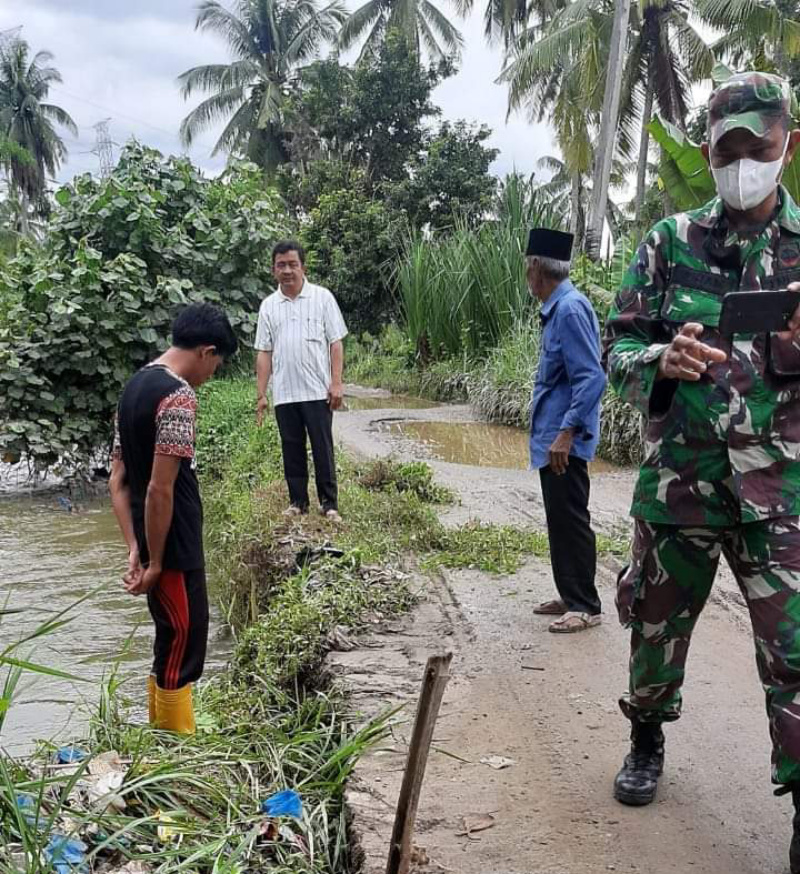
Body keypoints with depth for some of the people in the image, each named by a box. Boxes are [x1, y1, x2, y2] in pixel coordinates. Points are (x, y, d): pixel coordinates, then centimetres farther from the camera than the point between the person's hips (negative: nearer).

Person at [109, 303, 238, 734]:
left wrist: (135, 550, 4)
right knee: (182, 652, 2)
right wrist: (155, 562, -15)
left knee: (172, 649, 20)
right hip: (174, 550, -9)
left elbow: (118, 480, 9)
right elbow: (160, 489, -24)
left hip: (153, 544, 9)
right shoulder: (178, 396, -19)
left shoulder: (135, 385, 10)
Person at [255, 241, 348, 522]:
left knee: (322, 448, 1)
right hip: (284, 393, 3)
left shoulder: (322, 297, -1)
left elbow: (335, 342, -1)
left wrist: (336, 382, -9)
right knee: (292, 449, 9)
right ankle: (298, 501, 20)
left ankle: (329, 503, 10)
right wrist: (261, 394, 4)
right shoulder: (268, 305, 7)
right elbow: (264, 352, 8)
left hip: (318, 391, -3)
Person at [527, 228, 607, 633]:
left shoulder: (570, 309, -17)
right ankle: (570, 596, 26)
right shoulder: (556, 309, 13)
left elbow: (591, 378, -23)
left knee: (570, 521, -3)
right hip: (552, 438, 10)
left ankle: (585, 607, 6)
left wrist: (567, 432, -26)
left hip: (564, 442, -10)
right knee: (559, 520, 16)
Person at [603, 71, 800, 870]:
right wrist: (663, 361, -18)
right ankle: (647, 738, 43)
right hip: (678, 481, 1)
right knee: (657, 627, 16)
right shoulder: (669, 244, 3)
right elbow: (617, 352, 4)